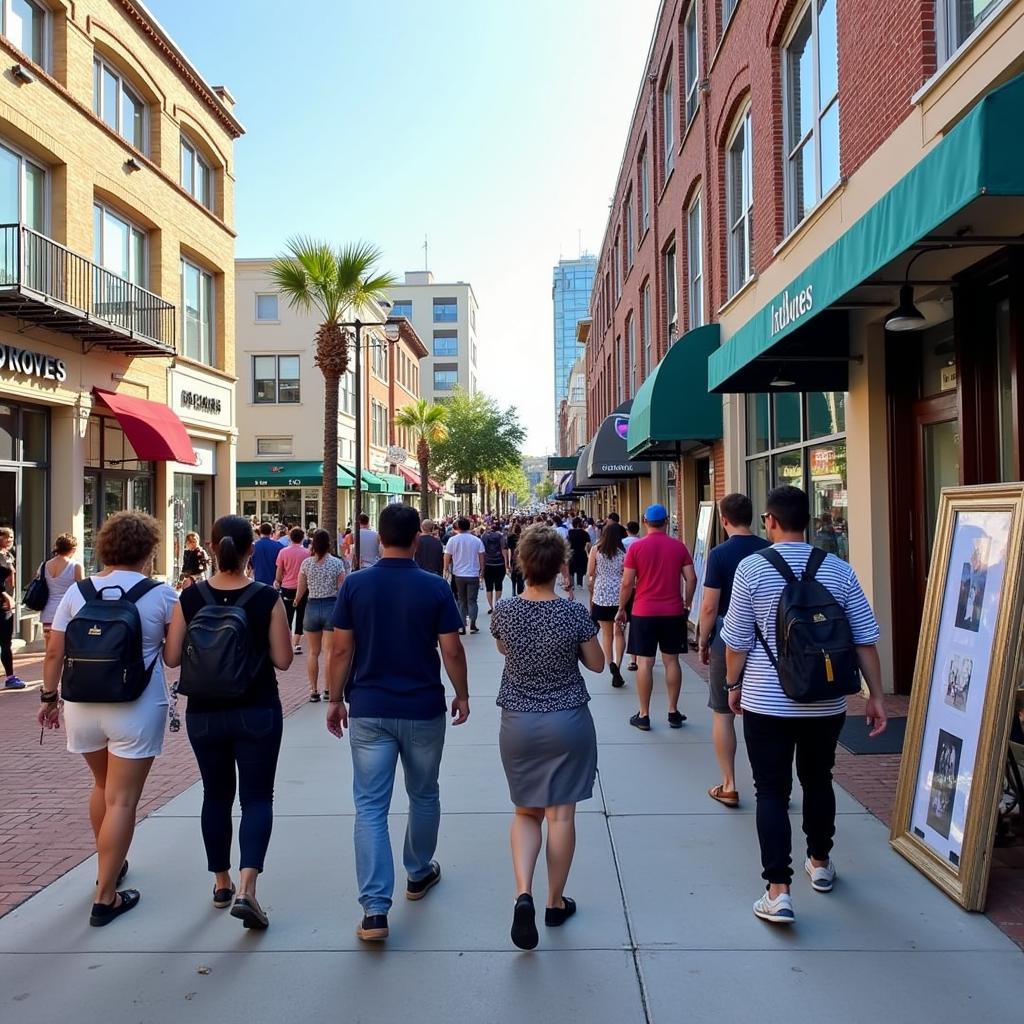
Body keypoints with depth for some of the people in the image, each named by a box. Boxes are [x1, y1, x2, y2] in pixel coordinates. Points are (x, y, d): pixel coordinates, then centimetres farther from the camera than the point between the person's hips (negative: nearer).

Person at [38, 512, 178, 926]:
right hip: (135, 709, -4)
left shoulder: (76, 592, 1)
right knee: (122, 800, 3)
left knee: (103, 786, 26)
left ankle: (107, 868, 40)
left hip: (82, 706, 5)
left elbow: (54, 652, 2)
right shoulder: (161, 594, -9)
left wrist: (49, 696, 13)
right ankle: (105, 897, 8)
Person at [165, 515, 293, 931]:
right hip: (257, 713, -2)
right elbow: (283, 659, -9)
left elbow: (172, 657, -2)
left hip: (204, 713, 3)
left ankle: (222, 883, 31)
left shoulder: (191, 597, -7)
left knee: (216, 795, 18)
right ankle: (246, 887, -10)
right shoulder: (267, 598, -12)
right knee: (257, 797, 5)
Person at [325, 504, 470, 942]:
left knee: (370, 807, 3)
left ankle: (375, 909, -3)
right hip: (423, 709, 0)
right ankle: (419, 874, 39)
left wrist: (335, 699, 8)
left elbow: (340, 650, -4)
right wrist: (462, 694, 8)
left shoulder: (355, 585, -5)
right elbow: (452, 650, -7)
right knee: (423, 796, 21)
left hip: (368, 710, 0)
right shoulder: (435, 588, -8)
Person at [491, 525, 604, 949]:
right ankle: (555, 903, 22)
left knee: (526, 812, 16)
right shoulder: (574, 613, -15)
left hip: (518, 722, 2)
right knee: (560, 813, 10)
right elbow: (597, 664, -1)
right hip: (568, 721, -2)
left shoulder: (504, 611, -9)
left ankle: (523, 892, -2)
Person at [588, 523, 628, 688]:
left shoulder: (595, 550, -2)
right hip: (620, 595, 0)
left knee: (606, 633, 12)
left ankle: (611, 664, -5)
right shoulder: (624, 552, -4)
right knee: (619, 633, 9)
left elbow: (589, 573, 1)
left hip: (601, 595, 1)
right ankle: (617, 666, -4)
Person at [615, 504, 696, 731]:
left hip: (644, 612, -2)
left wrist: (621, 609, 5)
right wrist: (687, 603, 14)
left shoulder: (636, 547, -6)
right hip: (673, 612, 2)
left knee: (645, 662, 2)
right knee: (672, 661, 10)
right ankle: (673, 712, 16)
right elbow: (691, 579, -1)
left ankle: (644, 715, 7)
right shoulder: (679, 546, 0)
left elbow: (627, 583, -7)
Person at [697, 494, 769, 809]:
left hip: (728, 639, -4)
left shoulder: (719, 554, -12)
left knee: (722, 713, 8)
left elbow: (709, 607, -13)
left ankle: (728, 786, 12)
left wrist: (703, 642, 0)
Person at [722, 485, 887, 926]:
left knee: (772, 791, 4)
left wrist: (733, 684, 9)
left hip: (766, 703, -3)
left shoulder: (752, 568, -11)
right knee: (818, 781, 22)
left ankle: (778, 891, 1)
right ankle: (820, 863, 40)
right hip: (826, 704, 3)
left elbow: (737, 640, -6)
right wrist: (876, 695, 8)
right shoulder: (839, 569, -3)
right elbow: (865, 639, -1)